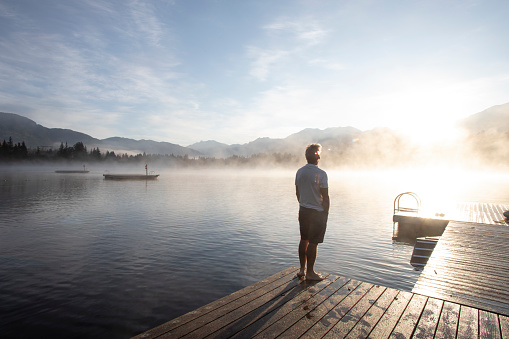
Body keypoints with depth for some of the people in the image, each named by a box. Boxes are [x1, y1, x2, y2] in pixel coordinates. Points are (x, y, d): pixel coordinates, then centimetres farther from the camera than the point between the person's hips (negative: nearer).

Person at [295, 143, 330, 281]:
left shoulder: (300, 171, 4)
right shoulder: (321, 174, -16)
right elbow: (325, 197, -13)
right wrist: (326, 213, -1)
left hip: (303, 210, 6)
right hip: (317, 212, -6)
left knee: (304, 240, 15)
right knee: (313, 242, 3)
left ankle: (302, 269, 24)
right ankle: (310, 272, 14)